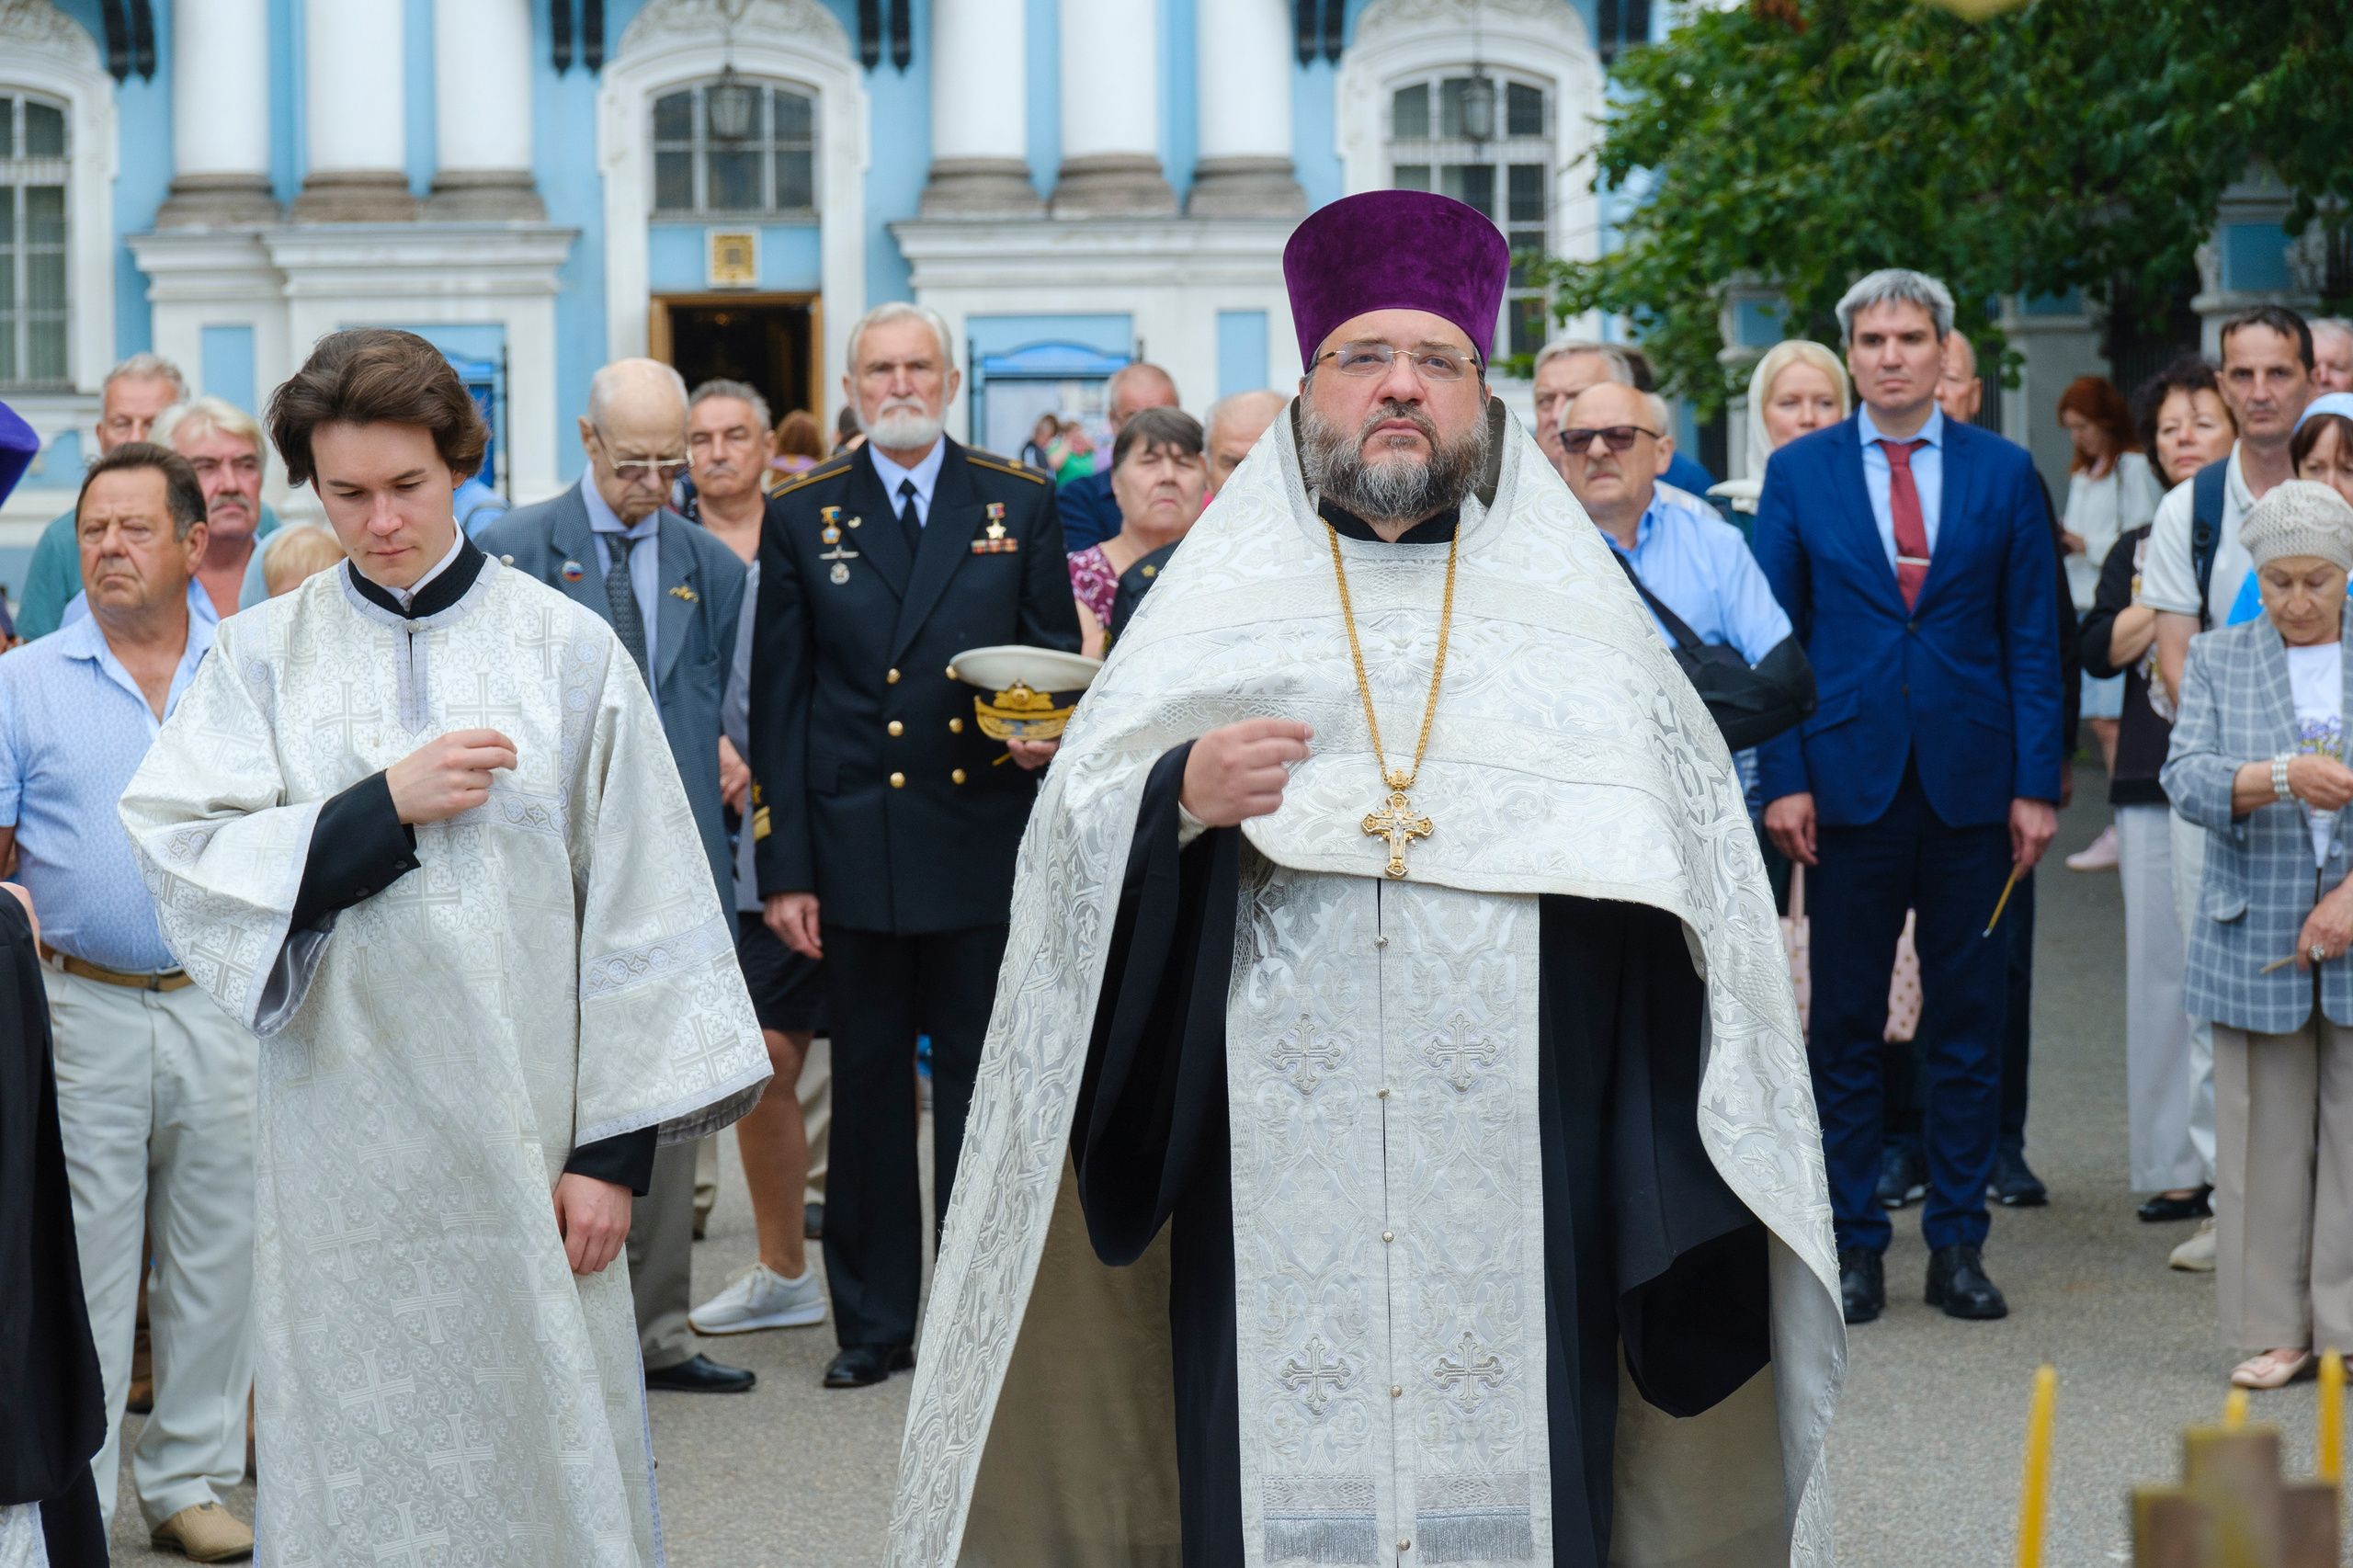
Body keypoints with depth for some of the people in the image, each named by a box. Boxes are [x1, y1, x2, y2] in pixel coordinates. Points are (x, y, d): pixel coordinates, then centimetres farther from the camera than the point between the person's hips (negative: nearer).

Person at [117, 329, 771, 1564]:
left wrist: (614, 1146, -4)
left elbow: (638, 905, 0)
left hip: (522, 1126, -1)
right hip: (344, 1133, 1)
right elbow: (176, 856, -6)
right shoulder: (263, 654, 6)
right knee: (361, 1460, 6)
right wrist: (384, 805, -14)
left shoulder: (567, 649, 2)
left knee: (541, 1451, 2)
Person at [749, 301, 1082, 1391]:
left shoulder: (1020, 504, 7)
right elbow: (778, 701, 4)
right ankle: (875, 1322, 16)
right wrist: (783, 867, -2)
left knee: (981, 1092, 4)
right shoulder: (804, 517, 6)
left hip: (984, 847, 0)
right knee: (867, 1094, 7)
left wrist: (1048, 732, -15)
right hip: (854, 850, 0)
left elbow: (1057, 657, 10)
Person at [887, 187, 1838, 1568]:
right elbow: (1071, 865, 5)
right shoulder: (1206, 612, 11)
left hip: (1521, 1203, 0)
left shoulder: (1584, 618, 11)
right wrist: (1178, 803, -16)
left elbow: (1695, 880, 6)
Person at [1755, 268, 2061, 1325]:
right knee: (1845, 1027, 3)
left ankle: (1959, 1245, 13)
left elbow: (2032, 638, 4)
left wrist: (2036, 783, -2)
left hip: (1971, 785, 1)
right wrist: (1783, 779, -5)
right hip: (1851, 780, 0)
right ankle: (1852, 1245, 12)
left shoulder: (2004, 473, 5)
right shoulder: (1797, 473, 4)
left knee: (1969, 1023, 5)